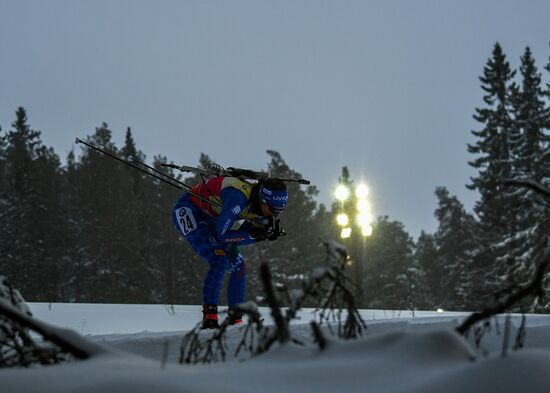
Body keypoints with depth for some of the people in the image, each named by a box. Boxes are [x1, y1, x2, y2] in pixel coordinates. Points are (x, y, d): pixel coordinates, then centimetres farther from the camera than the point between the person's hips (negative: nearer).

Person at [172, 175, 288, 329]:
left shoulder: (259, 202, -13)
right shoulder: (238, 196, -37)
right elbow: (222, 235, -32)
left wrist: (270, 230, -25)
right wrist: (254, 235, -31)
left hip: (210, 220, 9)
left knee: (239, 266, 3)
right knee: (219, 260, -26)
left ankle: (235, 321, 12)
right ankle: (209, 319, -24)